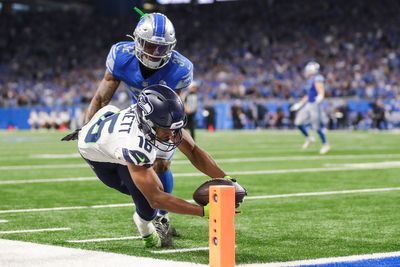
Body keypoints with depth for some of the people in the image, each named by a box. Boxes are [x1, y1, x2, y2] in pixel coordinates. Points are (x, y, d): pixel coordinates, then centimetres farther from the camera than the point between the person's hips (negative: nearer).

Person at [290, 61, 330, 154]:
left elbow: (321, 93, -22)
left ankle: (325, 144, 10)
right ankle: (309, 138, 22)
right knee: (298, 122, 6)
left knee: (317, 126, -4)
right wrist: (300, 104, 28)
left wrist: (319, 98, -44)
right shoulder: (310, 80, 15)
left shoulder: (317, 79, -13)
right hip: (309, 105, 9)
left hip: (315, 105, -9)